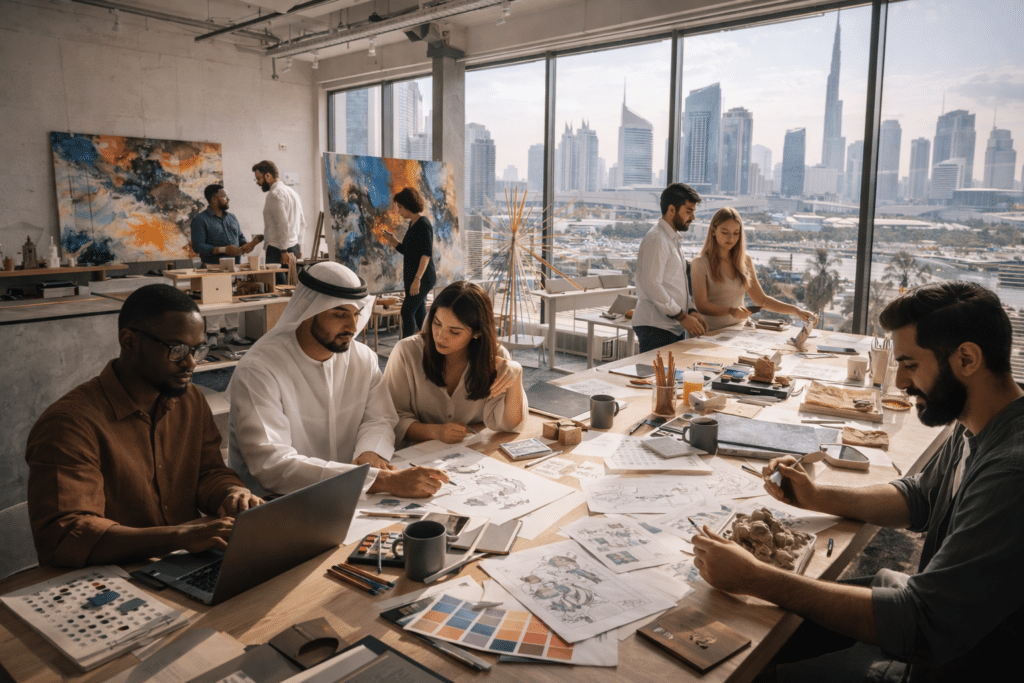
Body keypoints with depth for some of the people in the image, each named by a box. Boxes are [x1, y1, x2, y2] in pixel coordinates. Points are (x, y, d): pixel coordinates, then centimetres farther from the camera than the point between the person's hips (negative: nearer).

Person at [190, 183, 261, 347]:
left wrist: (247, 245, -3)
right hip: (214, 267, -6)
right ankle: (212, 336, -1)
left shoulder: (231, 218, 19)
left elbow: (241, 238, 22)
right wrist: (223, 250, -19)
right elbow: (198, 246, -12)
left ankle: (231, 333, 15)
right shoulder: (201, 220, -3)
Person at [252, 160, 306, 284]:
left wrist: (284, 250, -19)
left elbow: (283, 224, -21)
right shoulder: (291, 191, 16)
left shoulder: (275, 193, -12)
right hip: (293, 247, 10)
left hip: (277, 249, -10)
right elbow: (302, 222, 20)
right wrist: (298, 245, 22)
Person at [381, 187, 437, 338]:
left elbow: (426, 253, -21)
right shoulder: (413, 225, 15)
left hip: (423, 278, -10)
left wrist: (417, 279, -27)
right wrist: (392, 241, 7)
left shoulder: (423, 225, -13)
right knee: (419, 313, 12)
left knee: (407, 311, -13)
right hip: (412, 278, 10)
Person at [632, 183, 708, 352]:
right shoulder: (656, 240, -11)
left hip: (674, 327, 9)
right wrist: (682, 316, -18)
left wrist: (691, 311, 9)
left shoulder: (675, 240, 21)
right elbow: (652, 286, -20)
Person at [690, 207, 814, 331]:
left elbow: (761, 300, 17)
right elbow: (701, 305, -10)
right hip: (711, 334, -5)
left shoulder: (745, 261, 14)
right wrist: (731, 310, -26)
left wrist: (796, 311, 6)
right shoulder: (700, 263, -3)